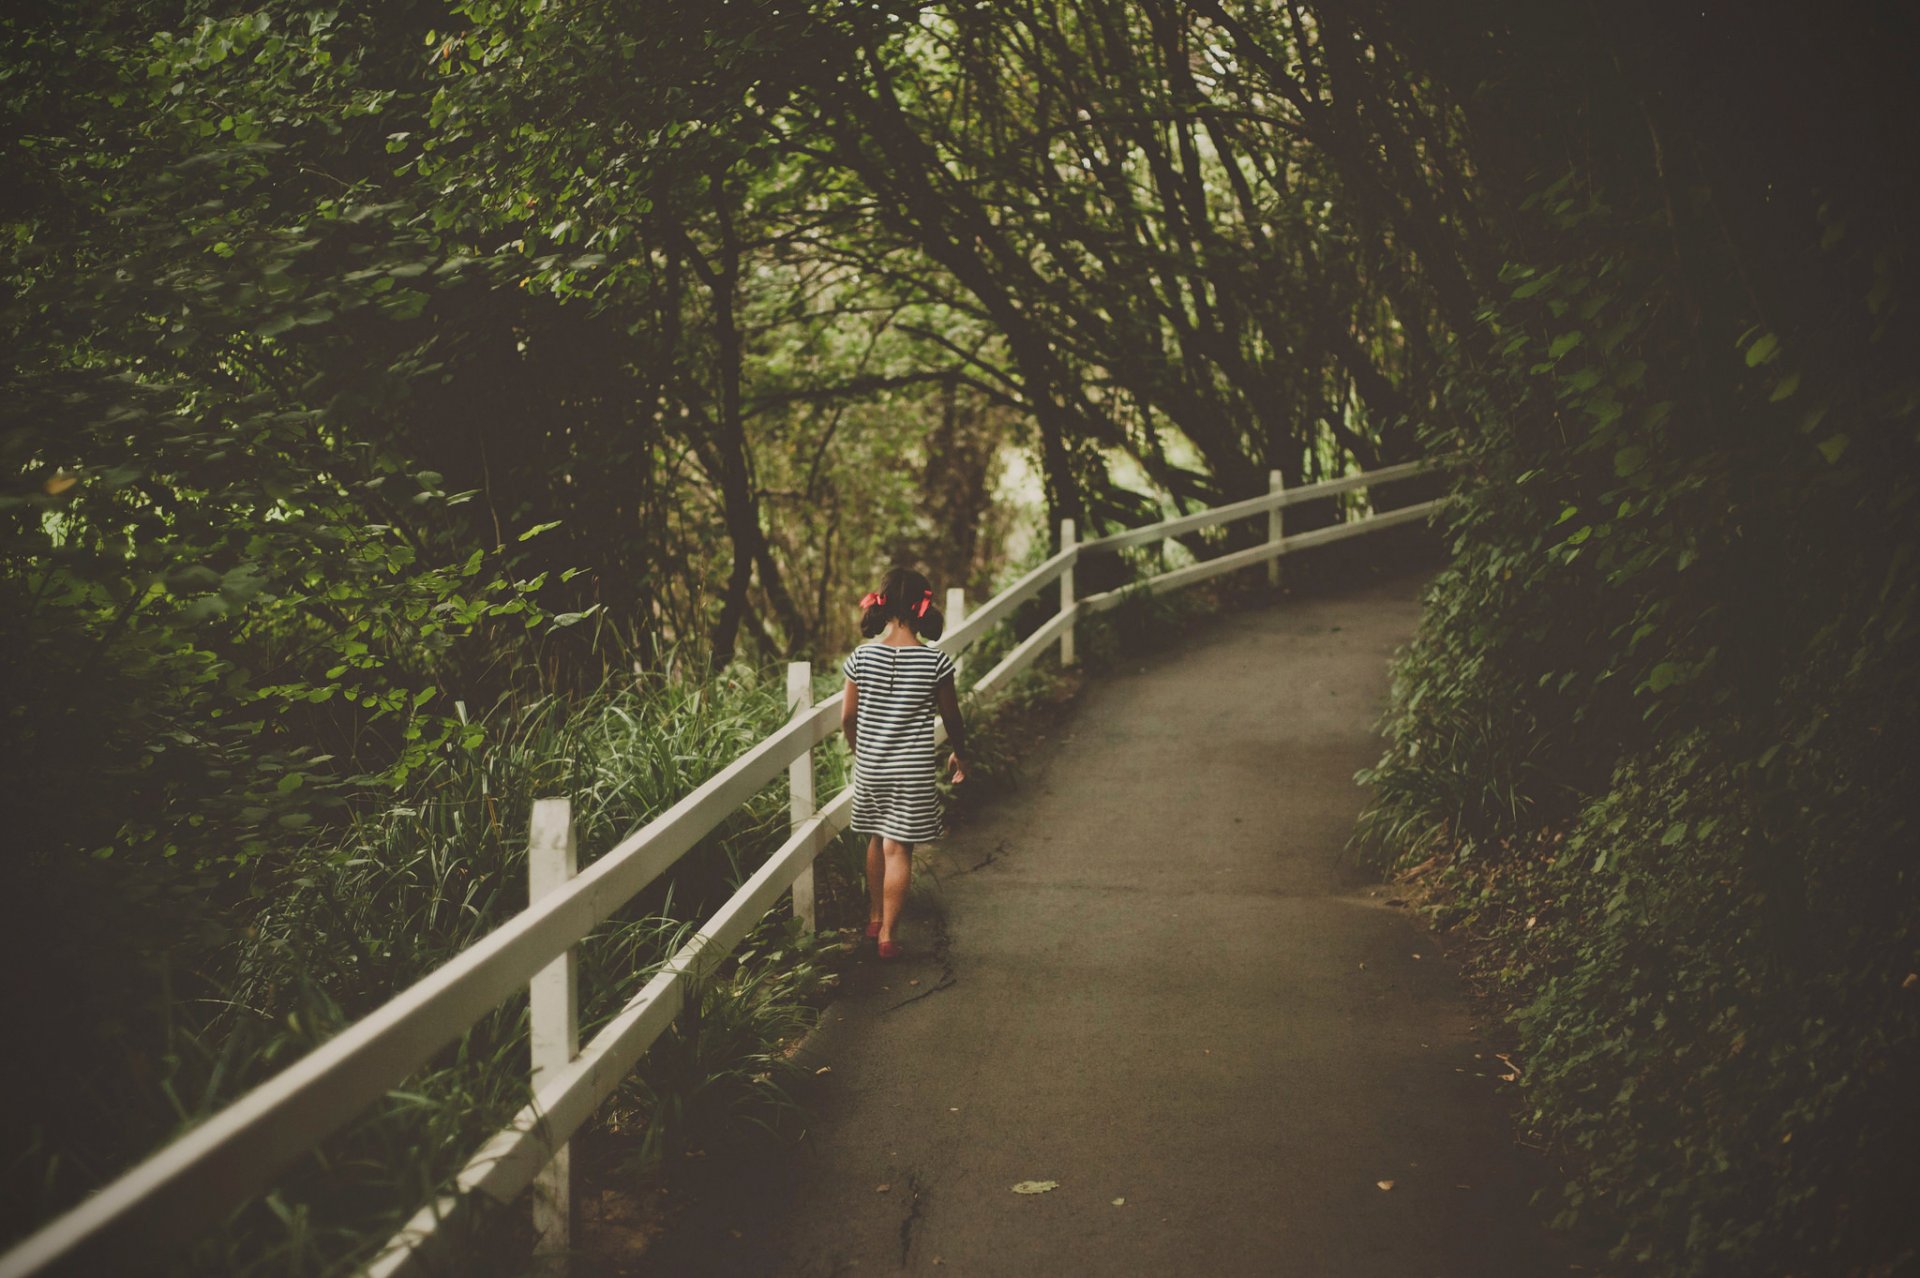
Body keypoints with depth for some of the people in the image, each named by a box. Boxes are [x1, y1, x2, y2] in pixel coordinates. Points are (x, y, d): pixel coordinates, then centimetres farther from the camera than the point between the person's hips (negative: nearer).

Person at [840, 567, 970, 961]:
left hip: (870, 766, 3)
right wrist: (959, 755, 16)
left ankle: (875, 919, 34)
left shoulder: (861, 657, -7)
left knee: (877, 841, 21)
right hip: (914, 771, -3)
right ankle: (887, 935, 4)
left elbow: (847, 717, 1)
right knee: (898, 850, 3)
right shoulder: (935, 662, -13)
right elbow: (951, 719, -2)